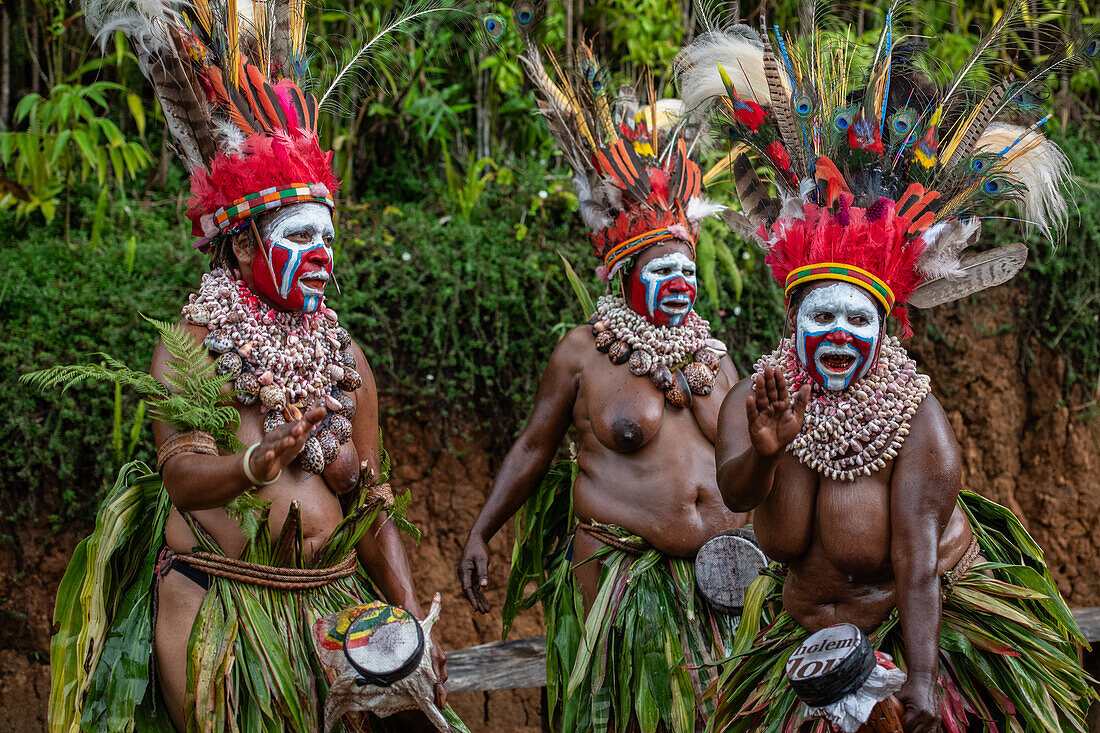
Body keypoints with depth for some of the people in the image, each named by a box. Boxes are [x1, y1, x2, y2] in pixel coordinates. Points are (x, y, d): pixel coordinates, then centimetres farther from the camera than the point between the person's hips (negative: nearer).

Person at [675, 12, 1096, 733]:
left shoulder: (917, 417, -19)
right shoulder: (752, 400, -8)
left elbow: (918, 561, -26)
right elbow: (734, 493, -27)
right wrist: (761, 452, -50)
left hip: (927, 637, -3)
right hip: (806, 641, 3)